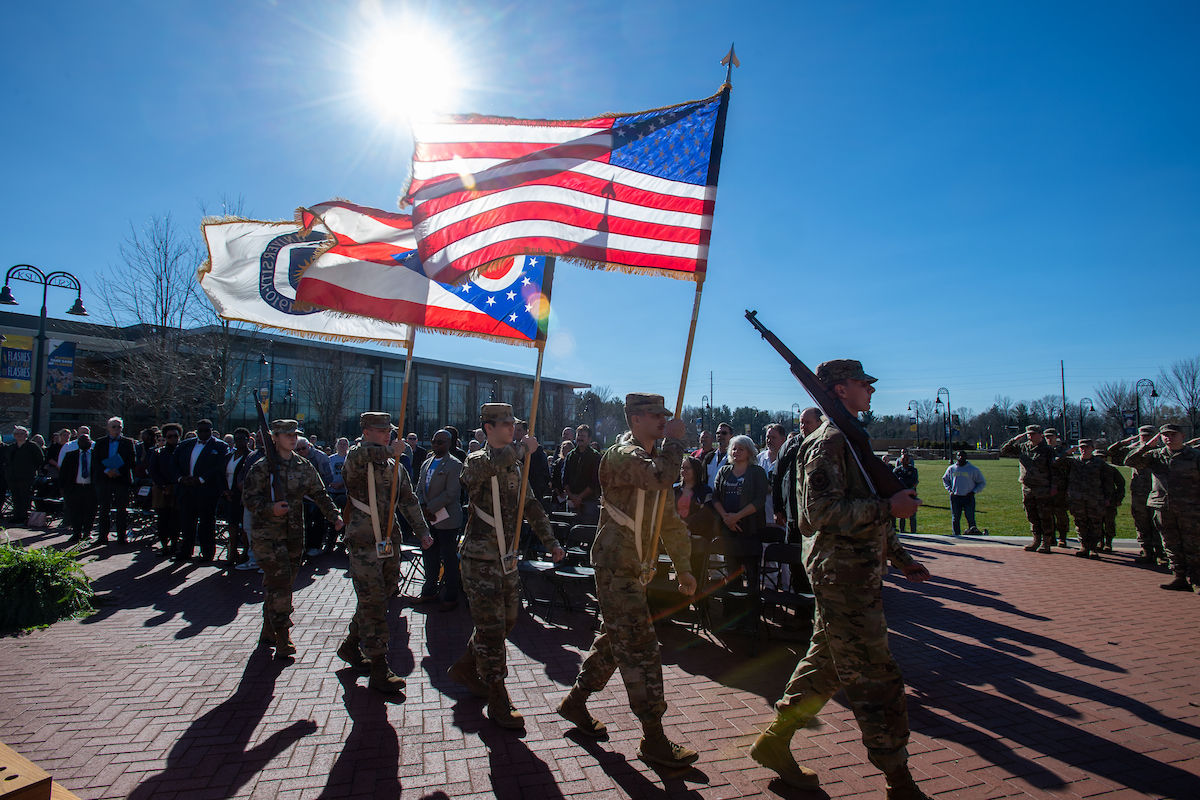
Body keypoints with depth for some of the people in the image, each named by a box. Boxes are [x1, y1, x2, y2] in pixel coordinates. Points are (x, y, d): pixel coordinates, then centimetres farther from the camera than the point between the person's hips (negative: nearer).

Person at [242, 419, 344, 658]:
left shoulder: (304, 466, 8)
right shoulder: (262, 467, -5)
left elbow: (319, 494, 13)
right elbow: (249, 498, -7)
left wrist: (334, 517, 3)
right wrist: (270, 508, -23)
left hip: (295, 533, 5)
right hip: (268, 533, -5)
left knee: (286, 582, 11)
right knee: (279, 581, -10)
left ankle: (269, 631, 28)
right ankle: (282, 639, -4)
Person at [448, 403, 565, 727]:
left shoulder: (515, 466, 11)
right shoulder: (477, 461, -12)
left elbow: (530, 507, 16)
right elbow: (496, 462, -38)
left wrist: (551, 543, 10)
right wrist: (524, 447, -23)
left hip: (507, 558, 8)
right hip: (480, 559, -8)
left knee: (506, 621, 17)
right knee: (492, 628, -2)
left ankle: (465, 668, 38)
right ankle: (498, 701, 12)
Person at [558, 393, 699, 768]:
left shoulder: (652, 459, 15)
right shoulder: (623, 455, -15)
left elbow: (670, 519, 19)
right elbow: (660, 476, -38)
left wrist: (683, 568, 16)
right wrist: (675, 440, -21)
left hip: (634, 568, 10)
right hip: (616, 567, -10)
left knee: (614, 640, 18)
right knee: (641, 649, -6)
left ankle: (575, 703, 35)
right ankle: (654, 740, 4)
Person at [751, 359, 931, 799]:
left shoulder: (851, 440, 17)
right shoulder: (827, 442, -14)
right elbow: (822, 513, -24)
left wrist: (900, 557, 20)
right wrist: (889, 506, -21)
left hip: (858, 573, 10)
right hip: (842, 576, -10)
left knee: (825, 665, 16)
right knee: (876, 679, 0)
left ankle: (774, 742, 28)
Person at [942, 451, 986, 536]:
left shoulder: (973, 469, 2)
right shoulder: (951, 468, 8)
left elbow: (982, 483, 8)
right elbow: (945, 479, 23)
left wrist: (973, 492, -4)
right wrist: (949, 490, 7)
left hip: (968, 498, -2)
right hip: (955, 498, 2)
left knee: (970, 518, -5)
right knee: (956, 519, 4)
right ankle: (957, 536, 12)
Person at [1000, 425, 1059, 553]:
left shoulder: (1047, 450, -4)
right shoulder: (1022, 447, 8)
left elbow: (1054, 469, -4)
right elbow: (1004, 450, 13)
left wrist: (1054, 486, -10)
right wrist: (1015, 439, 2)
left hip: (1043, 489, -5)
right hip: (1027, 488, 5)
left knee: (1045, 517, 0)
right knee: (1032, 517, 10)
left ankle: (1046, 542, 7)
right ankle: (1036, 540, 20)